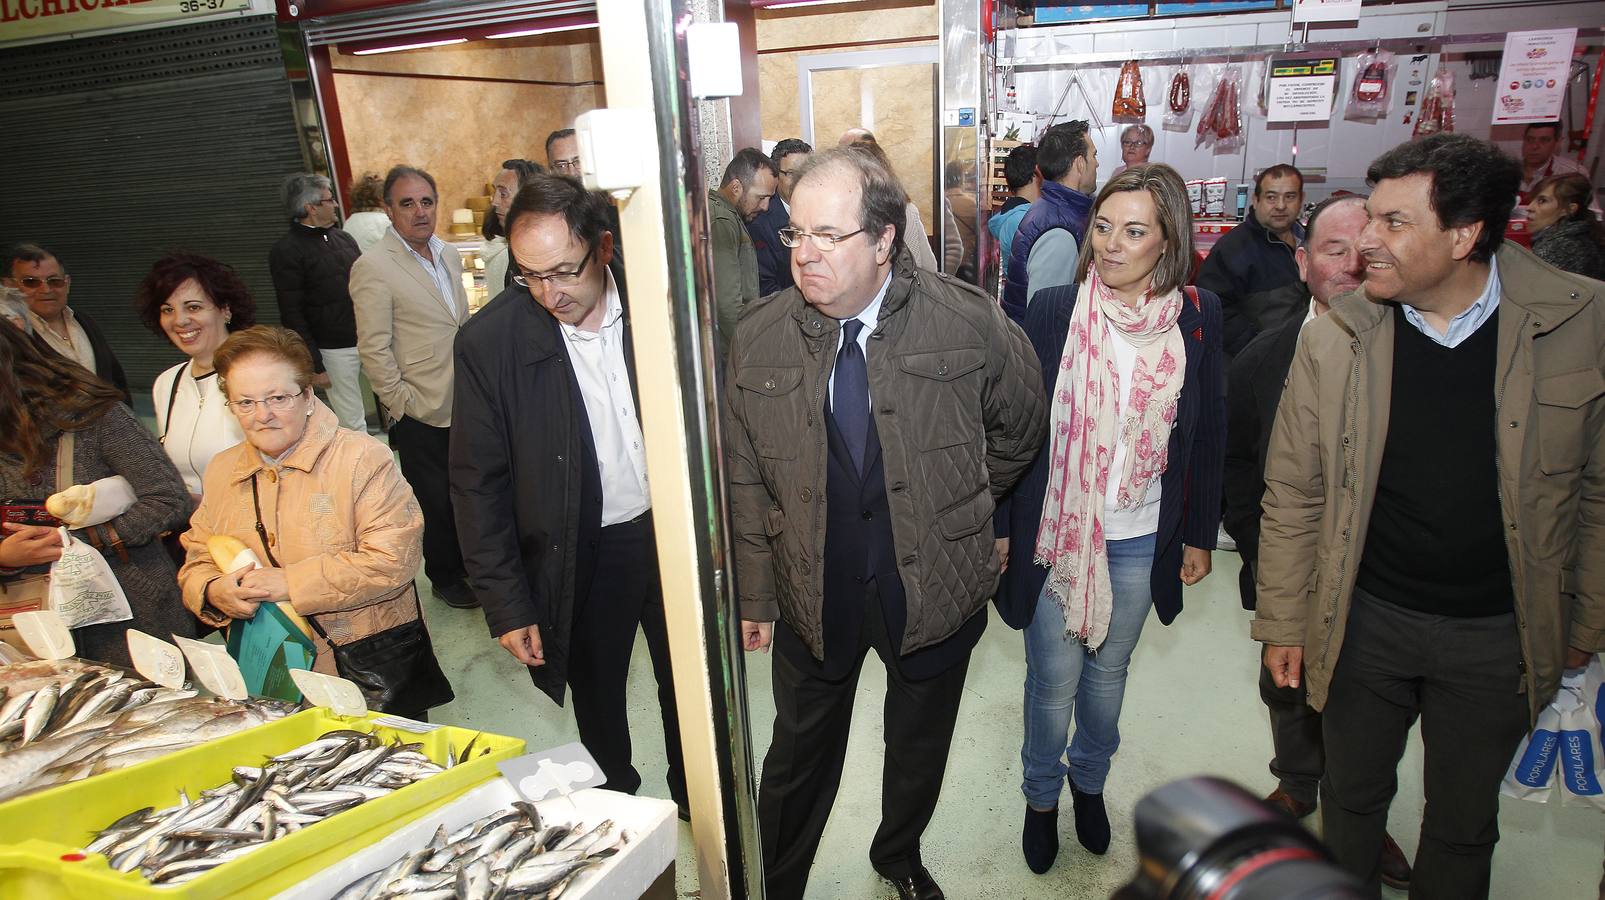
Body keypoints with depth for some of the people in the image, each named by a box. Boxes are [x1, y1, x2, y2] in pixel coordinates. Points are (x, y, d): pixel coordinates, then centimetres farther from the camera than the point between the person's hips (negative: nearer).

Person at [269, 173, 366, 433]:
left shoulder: (343, 238, 14)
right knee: (352, 424, -2)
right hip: (335, 350, -6)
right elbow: (292, 315, -9)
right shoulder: (286, 251, -6)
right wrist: (314, 366, -11)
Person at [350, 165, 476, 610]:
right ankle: (444, 577, 30)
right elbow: (374, 350, -13)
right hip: (421, 412, -6)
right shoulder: (373, 267, -13)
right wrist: (402, 404, -13)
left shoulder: (449, 255, 9)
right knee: (435, 502, 10)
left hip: (464, 404, 6)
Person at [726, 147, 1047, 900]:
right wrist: (753, 595, 0)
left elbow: (1020, 428, 4)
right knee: (799, 754, 18)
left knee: (919, 747, 23)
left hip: (935, 586, 0)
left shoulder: (970, 324, -15)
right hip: (812, 593, 0)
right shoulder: (757, 339, -9)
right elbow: (746, 480, -2)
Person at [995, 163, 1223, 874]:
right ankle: (1041, 795, 37)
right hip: (1053, 534, -2)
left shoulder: (1197, 317, -4)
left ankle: (1089, 780, 47)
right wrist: (999, 526, -4)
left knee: (1109, 670, 21)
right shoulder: (1052, 312, -11)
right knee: (1053, 680, 10)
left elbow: (1207, 433, 4)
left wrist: (1200, 535, 7)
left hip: (1142, 540, 2)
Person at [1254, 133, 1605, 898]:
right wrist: (1281, 621, -2)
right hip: (1363, 620, 0)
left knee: (1464, 823, 19)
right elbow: (1293, 494, -4)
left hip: (1498, 634, 0)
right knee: (1352, 796, 19)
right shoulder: (1334, 338, -11)